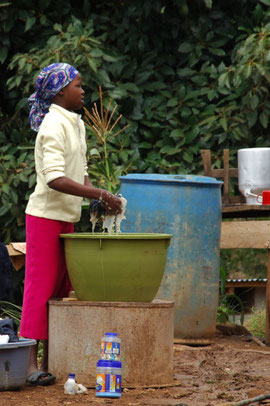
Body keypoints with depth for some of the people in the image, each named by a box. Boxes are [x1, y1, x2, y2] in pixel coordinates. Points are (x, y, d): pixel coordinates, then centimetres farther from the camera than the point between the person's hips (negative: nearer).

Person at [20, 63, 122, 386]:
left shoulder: (76, 124, 13)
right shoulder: (54, 126, -16)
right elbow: (55, 179, -25)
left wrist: (97, 197, -2)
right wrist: (100, 195, -24)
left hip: (66, 218, 9)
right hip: (45, 216, -9)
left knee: (60, 289, 9)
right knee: (40, 288, -8)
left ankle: (49, 360, 13)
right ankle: (30, 362, -7)